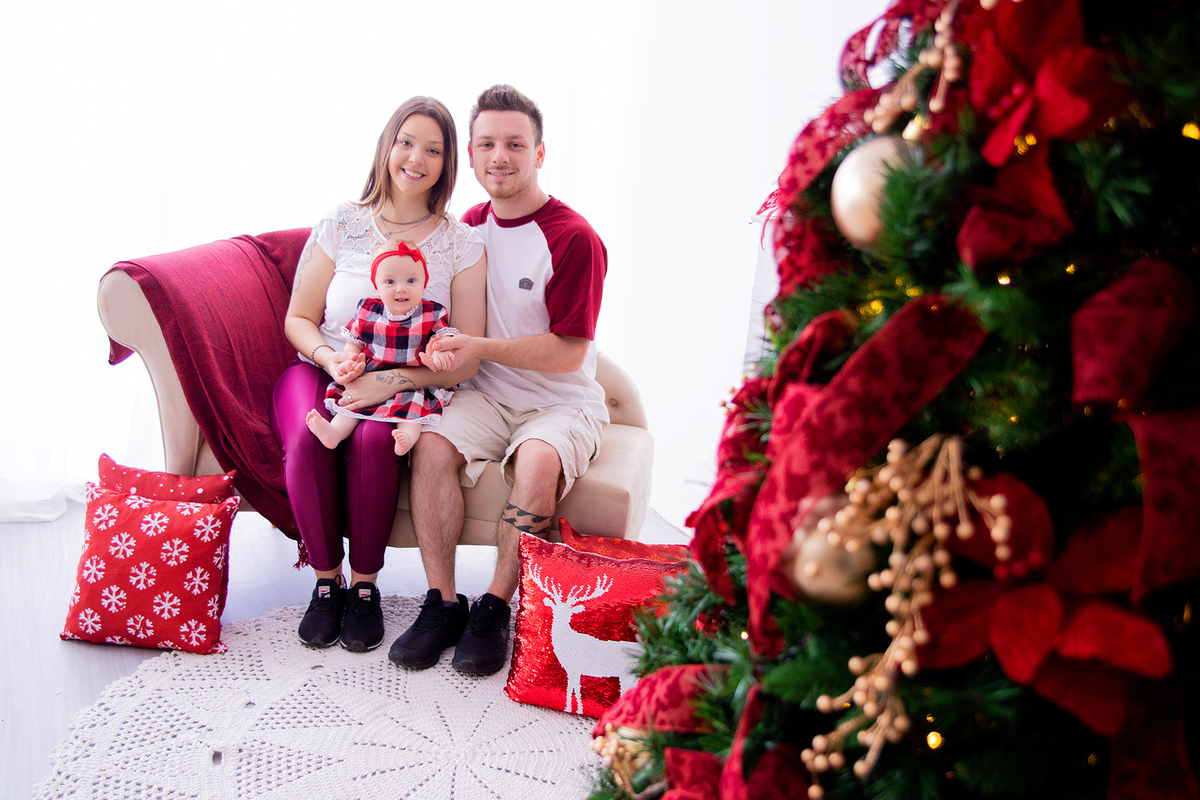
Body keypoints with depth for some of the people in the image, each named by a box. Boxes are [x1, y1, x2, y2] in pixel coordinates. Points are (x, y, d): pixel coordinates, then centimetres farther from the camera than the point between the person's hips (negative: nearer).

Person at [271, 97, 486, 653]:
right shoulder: (341, 225, 3)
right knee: (309, 437, -31)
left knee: (374, 439, -34)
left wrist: (391, 381, -21)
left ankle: (364, 585, -15)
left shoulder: (463, 245, -1)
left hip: (404, 388, -1)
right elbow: (298, 319, 8)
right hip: (319, 374, 1)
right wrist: (331, 357, -15)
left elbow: (463, 362, -5)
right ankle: (325, 580, -12)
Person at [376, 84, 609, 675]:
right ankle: (442, 602, -16)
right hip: (488, 395, 5)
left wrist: (484, 348, -22)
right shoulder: (470, 227, 8)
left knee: (538, 460, -34)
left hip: (562, 401, -4)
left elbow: (567, 354, -15)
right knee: (432, 445, -24)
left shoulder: (573, 239, -13)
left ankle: (496, 606, -18)